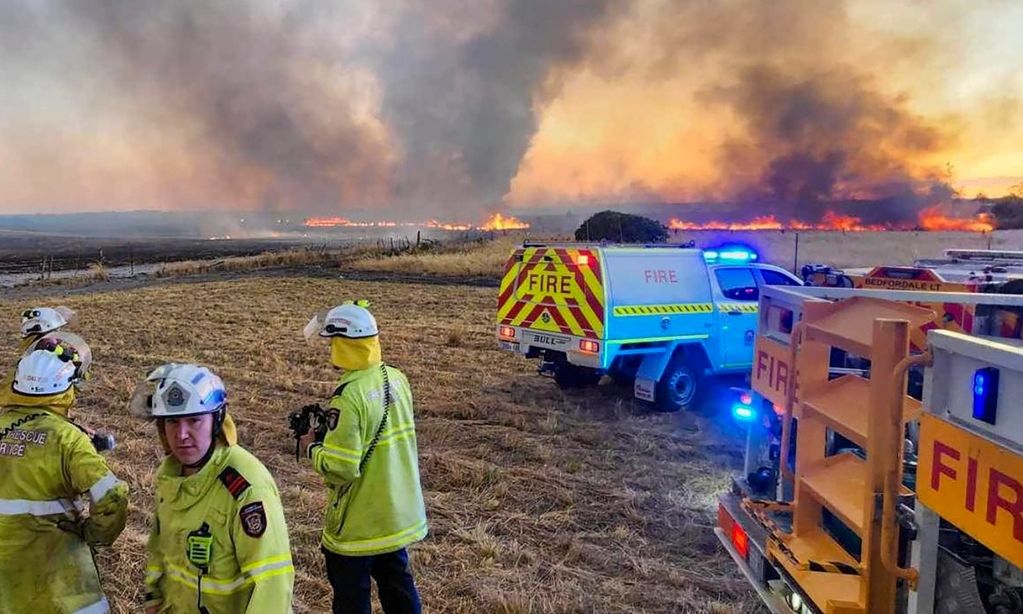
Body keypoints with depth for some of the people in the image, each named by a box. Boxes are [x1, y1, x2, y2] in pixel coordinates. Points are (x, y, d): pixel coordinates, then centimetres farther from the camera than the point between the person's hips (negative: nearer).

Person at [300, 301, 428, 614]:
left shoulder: (350, 395, -26)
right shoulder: (397, 378, -1)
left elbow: (340, 468, -27)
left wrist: (312, 448, -9)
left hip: (359, 523, -7)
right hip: (399, 511, 7)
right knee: (398, 582, 23)